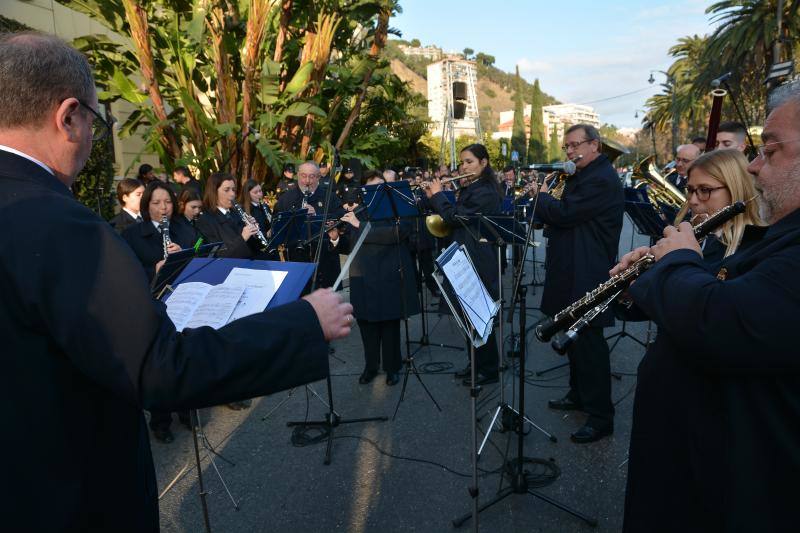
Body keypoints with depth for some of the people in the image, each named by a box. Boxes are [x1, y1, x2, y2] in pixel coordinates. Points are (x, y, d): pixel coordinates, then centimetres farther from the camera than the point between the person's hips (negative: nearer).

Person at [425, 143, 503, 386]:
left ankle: (489, 370, 12)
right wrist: (434, 198, 3)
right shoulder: (471, 189, 15)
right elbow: (454, 216, 14)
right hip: (469, 260, 10)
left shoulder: (485, 191, -16)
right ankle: (477, 363, 28)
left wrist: (437, 195, -7)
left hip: (479, 263, -10)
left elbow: (455, 217, -21)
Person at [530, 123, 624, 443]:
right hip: (574, 274, 11)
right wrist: (545, 198, 1)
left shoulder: (601, 179, -17)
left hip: (587, 278, -11)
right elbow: (563, 215, 19)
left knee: (589, 343, -4)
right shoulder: (584, 176, 17)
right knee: (576, 338, 20)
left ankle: (601, 417, 7)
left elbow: (563, 214, -23)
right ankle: (579, 395, 35)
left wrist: (542, 196, -5)